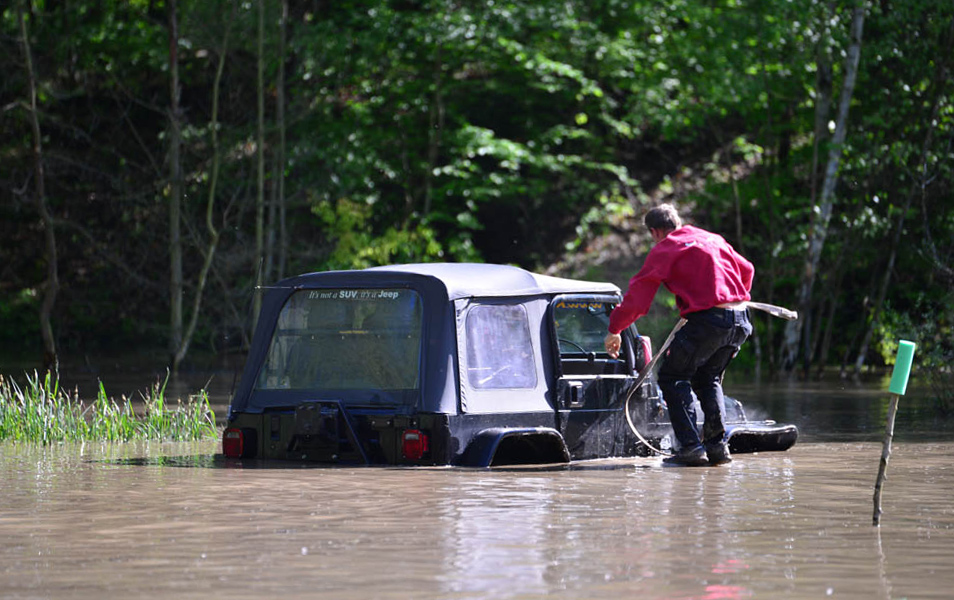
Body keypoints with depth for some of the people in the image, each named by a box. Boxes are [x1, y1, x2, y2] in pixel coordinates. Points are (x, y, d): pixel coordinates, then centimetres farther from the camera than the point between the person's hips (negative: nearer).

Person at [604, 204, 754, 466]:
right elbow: (747, 270, 32)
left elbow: (638, 295, 2)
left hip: (707, 319, -7)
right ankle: (717, 443, 11)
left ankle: (690, 446, -4)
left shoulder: (664, 249, 3)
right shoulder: (713, 239, 21)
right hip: (740, 321, 7)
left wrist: (614, 330, 11)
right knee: (708, 379, 23)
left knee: (672, 376, 7)